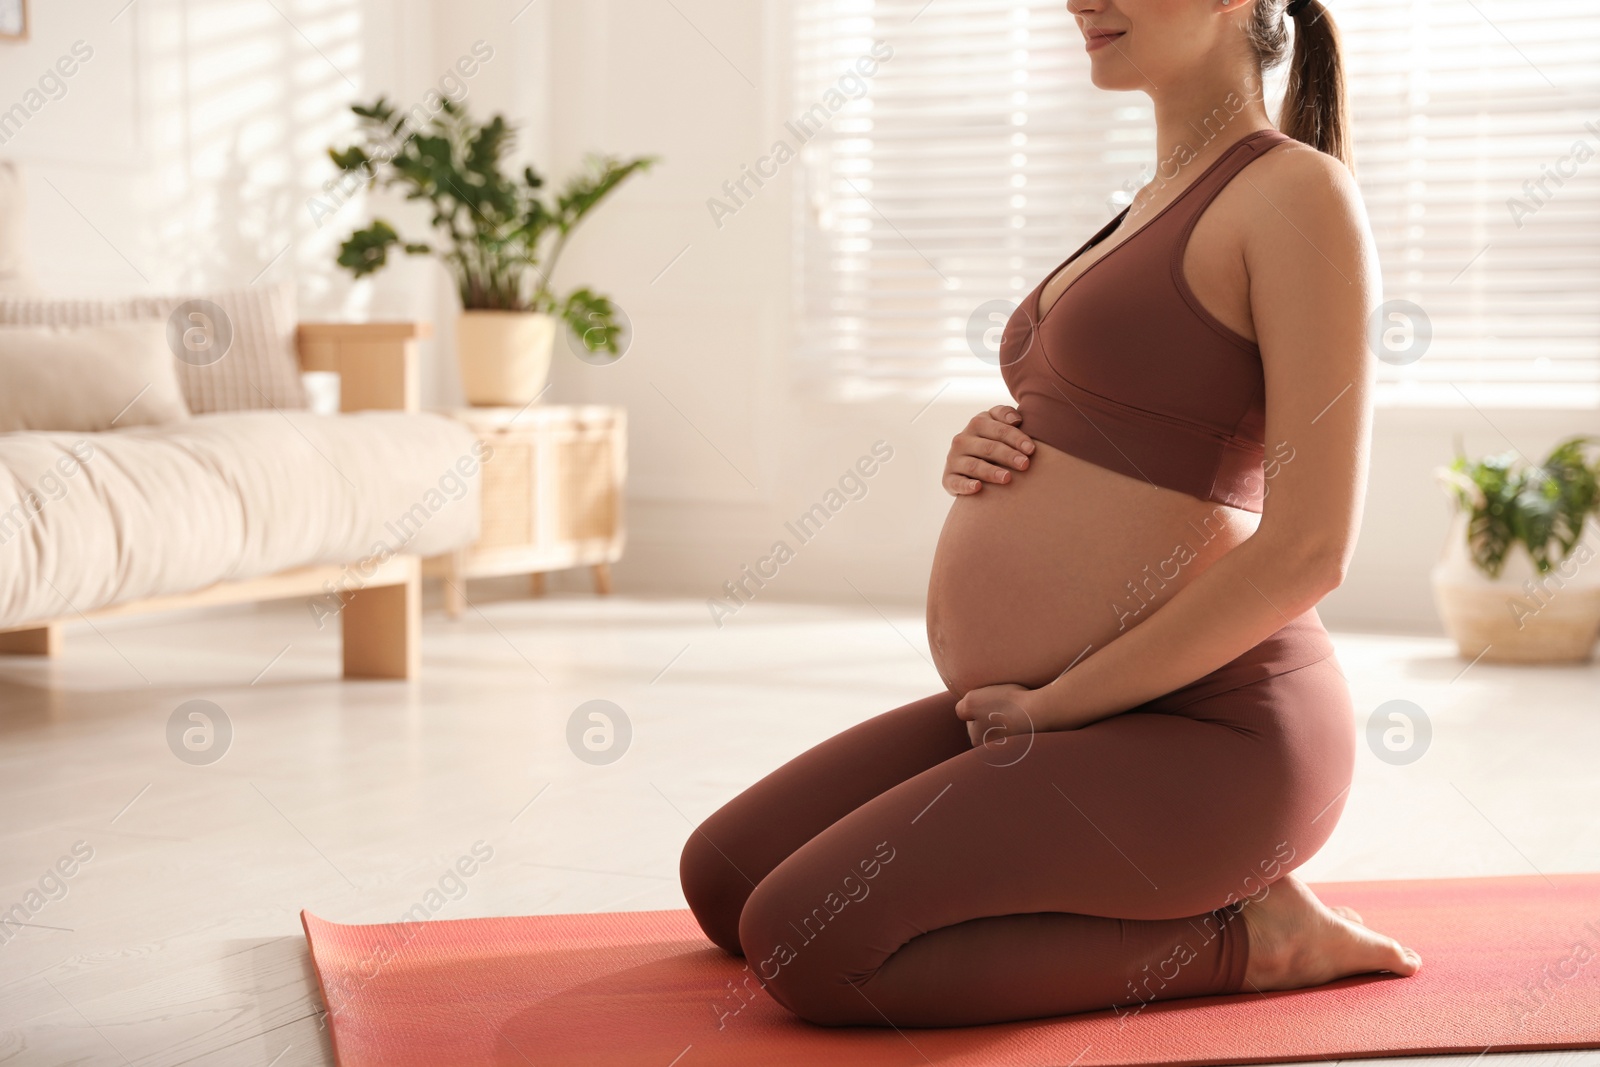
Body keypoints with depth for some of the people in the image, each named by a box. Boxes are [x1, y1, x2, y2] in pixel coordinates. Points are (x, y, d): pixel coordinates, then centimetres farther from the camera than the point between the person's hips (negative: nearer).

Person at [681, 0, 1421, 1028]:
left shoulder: (1302, 193, -11)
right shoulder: (1156, 211, 18)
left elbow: (1308, 549, -19)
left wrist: (1054, 703, -14)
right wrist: (985, 460, 1)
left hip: (1203, 728, -10)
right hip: (1049, 711, 10)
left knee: (805, 942, -20)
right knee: (721, 880, 10)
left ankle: (1242, 936, -4)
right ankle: (1173, 890, 12)